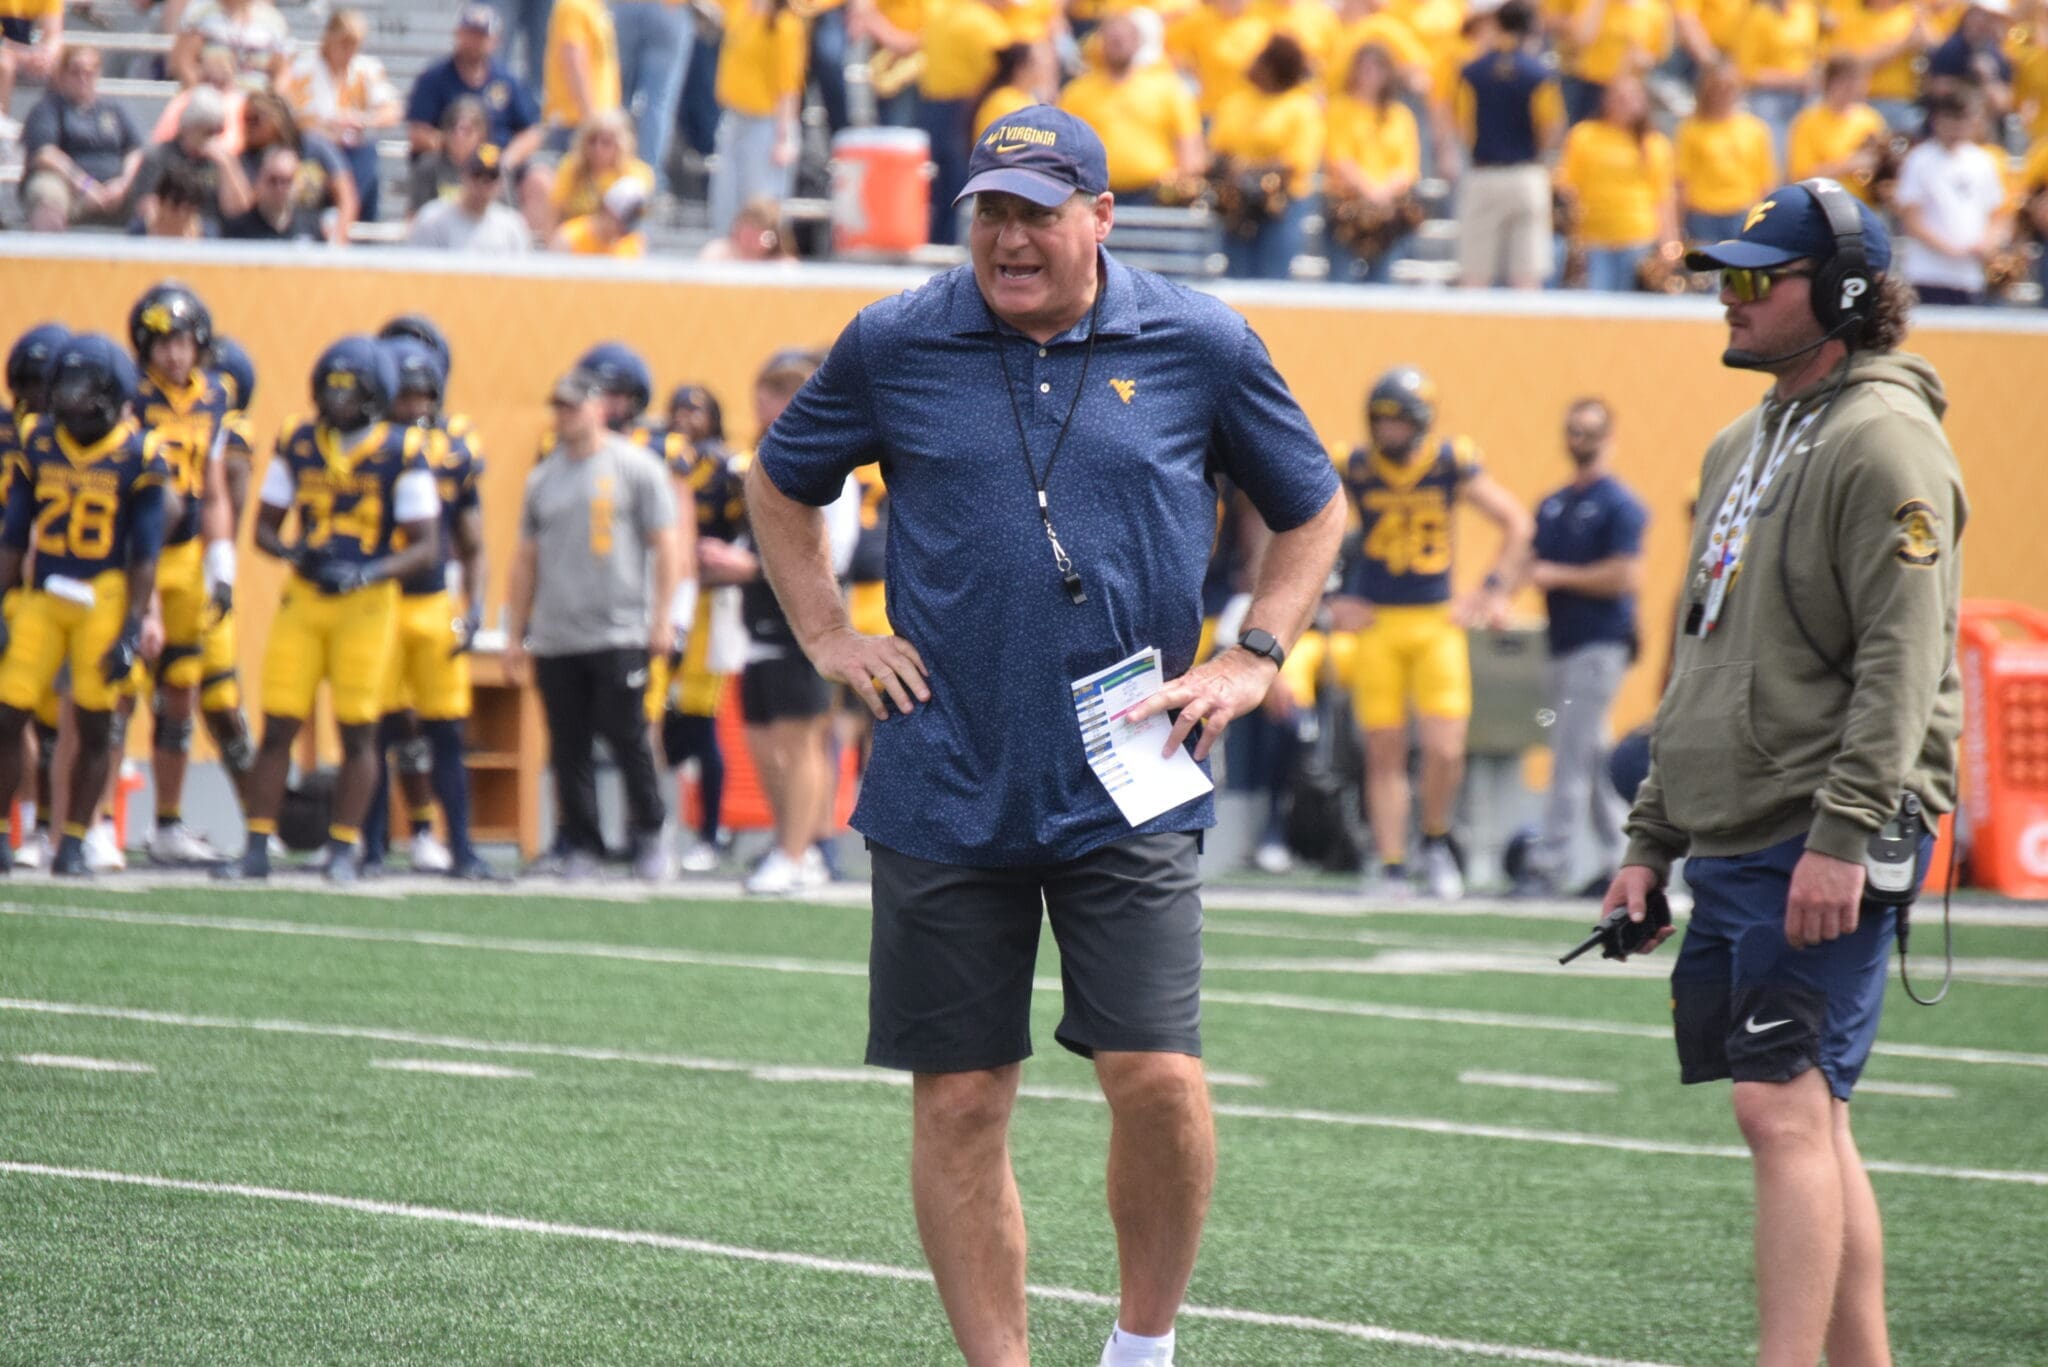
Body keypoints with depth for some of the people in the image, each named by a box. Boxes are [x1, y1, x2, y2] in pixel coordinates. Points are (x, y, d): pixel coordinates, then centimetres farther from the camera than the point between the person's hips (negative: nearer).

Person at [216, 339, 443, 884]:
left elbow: (426, 546, -8)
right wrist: (293, 552, -13)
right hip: (303, 597, 3)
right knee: (278, 726, 0)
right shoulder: (297, 444, 3)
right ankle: (256, 849, 5)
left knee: (357, 731, -1)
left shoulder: (400, 454, -7)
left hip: (366, 603, -3)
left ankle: (343, 852, 9)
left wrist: (369, 574, -23)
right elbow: (264, 526, 9)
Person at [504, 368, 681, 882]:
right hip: (555, 641, 5)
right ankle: (579, 843, 11)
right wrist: (515, 636, 15)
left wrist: (661, 621, -8)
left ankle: (648, 837, 6)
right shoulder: (543, 478, 14)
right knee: (568, 748, 4)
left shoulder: (636, 468, -1)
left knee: (627, 739, -7)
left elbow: (664, 546, -1)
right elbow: (526, 560, 18)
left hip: (620, 637, -5)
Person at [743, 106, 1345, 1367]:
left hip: (1129, 790, -1)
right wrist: (828, 637, 10)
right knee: (958, 1102, 2)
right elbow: (781, 486, 21)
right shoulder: (896, 346, 3)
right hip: (945, 787, 1)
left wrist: (1254, 661, 5)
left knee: (1158, 1077, -12)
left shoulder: (1199, 345, 2)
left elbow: (1315, 510, 16)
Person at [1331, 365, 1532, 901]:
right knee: (1385, 753, 1)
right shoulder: (1354, 469, -3)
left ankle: (1436, 841, 17)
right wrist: (1332, 598, 3)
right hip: (1375, 623, 1)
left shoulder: (1452, 465, -3)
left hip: (1437, 623, 0)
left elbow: (1516, 523, 8)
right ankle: (1391, 865, 9)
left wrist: (1494, 590, 2)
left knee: (1445, 751, -9)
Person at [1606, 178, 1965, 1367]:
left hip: (1825, 855, -9)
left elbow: (1902, 658, -18)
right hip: (1731, 847, 9)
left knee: (1787, 1107, -14)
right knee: (1808, 1118, 10)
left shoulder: (1883, 440, -10)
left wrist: (1842, 833, -24)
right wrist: (1651, 841, 21)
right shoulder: (1744, 445, 19)